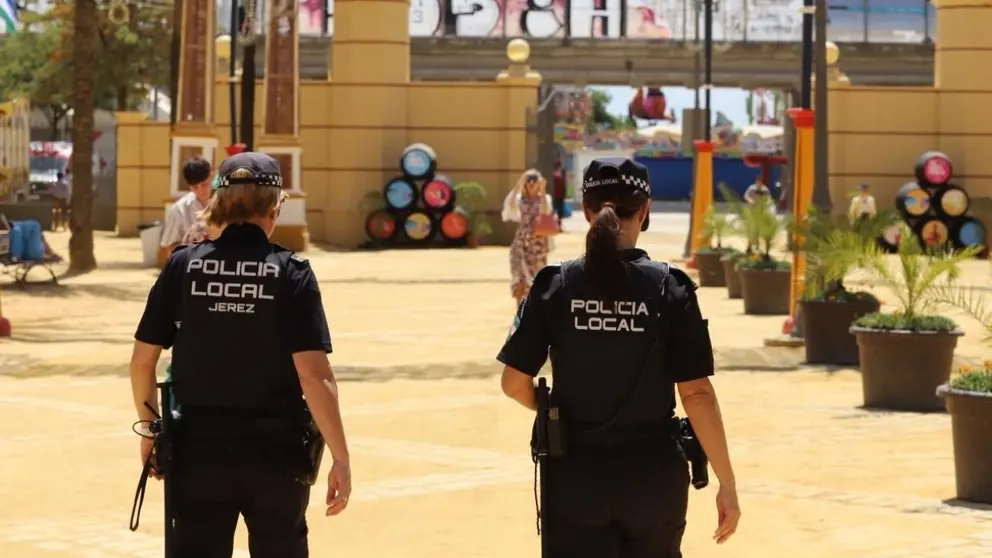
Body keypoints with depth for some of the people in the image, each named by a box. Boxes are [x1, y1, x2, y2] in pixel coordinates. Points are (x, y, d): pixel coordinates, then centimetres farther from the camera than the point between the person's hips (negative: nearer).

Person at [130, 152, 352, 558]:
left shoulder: (183, 265, -2)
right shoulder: (291, 274, -8)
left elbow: (142, 361, 1)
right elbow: (314, 375, -14)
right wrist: (341, 459, -9)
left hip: (199, 452, 1)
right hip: (275, 454, -1)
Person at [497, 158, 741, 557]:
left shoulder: (554, 285, -5)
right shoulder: (670, 288, -7)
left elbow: (515, 383, -3)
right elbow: (696, 393, -9)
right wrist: (727, 483, -3)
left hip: (577, 476, 0)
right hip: (654, 475, 0)